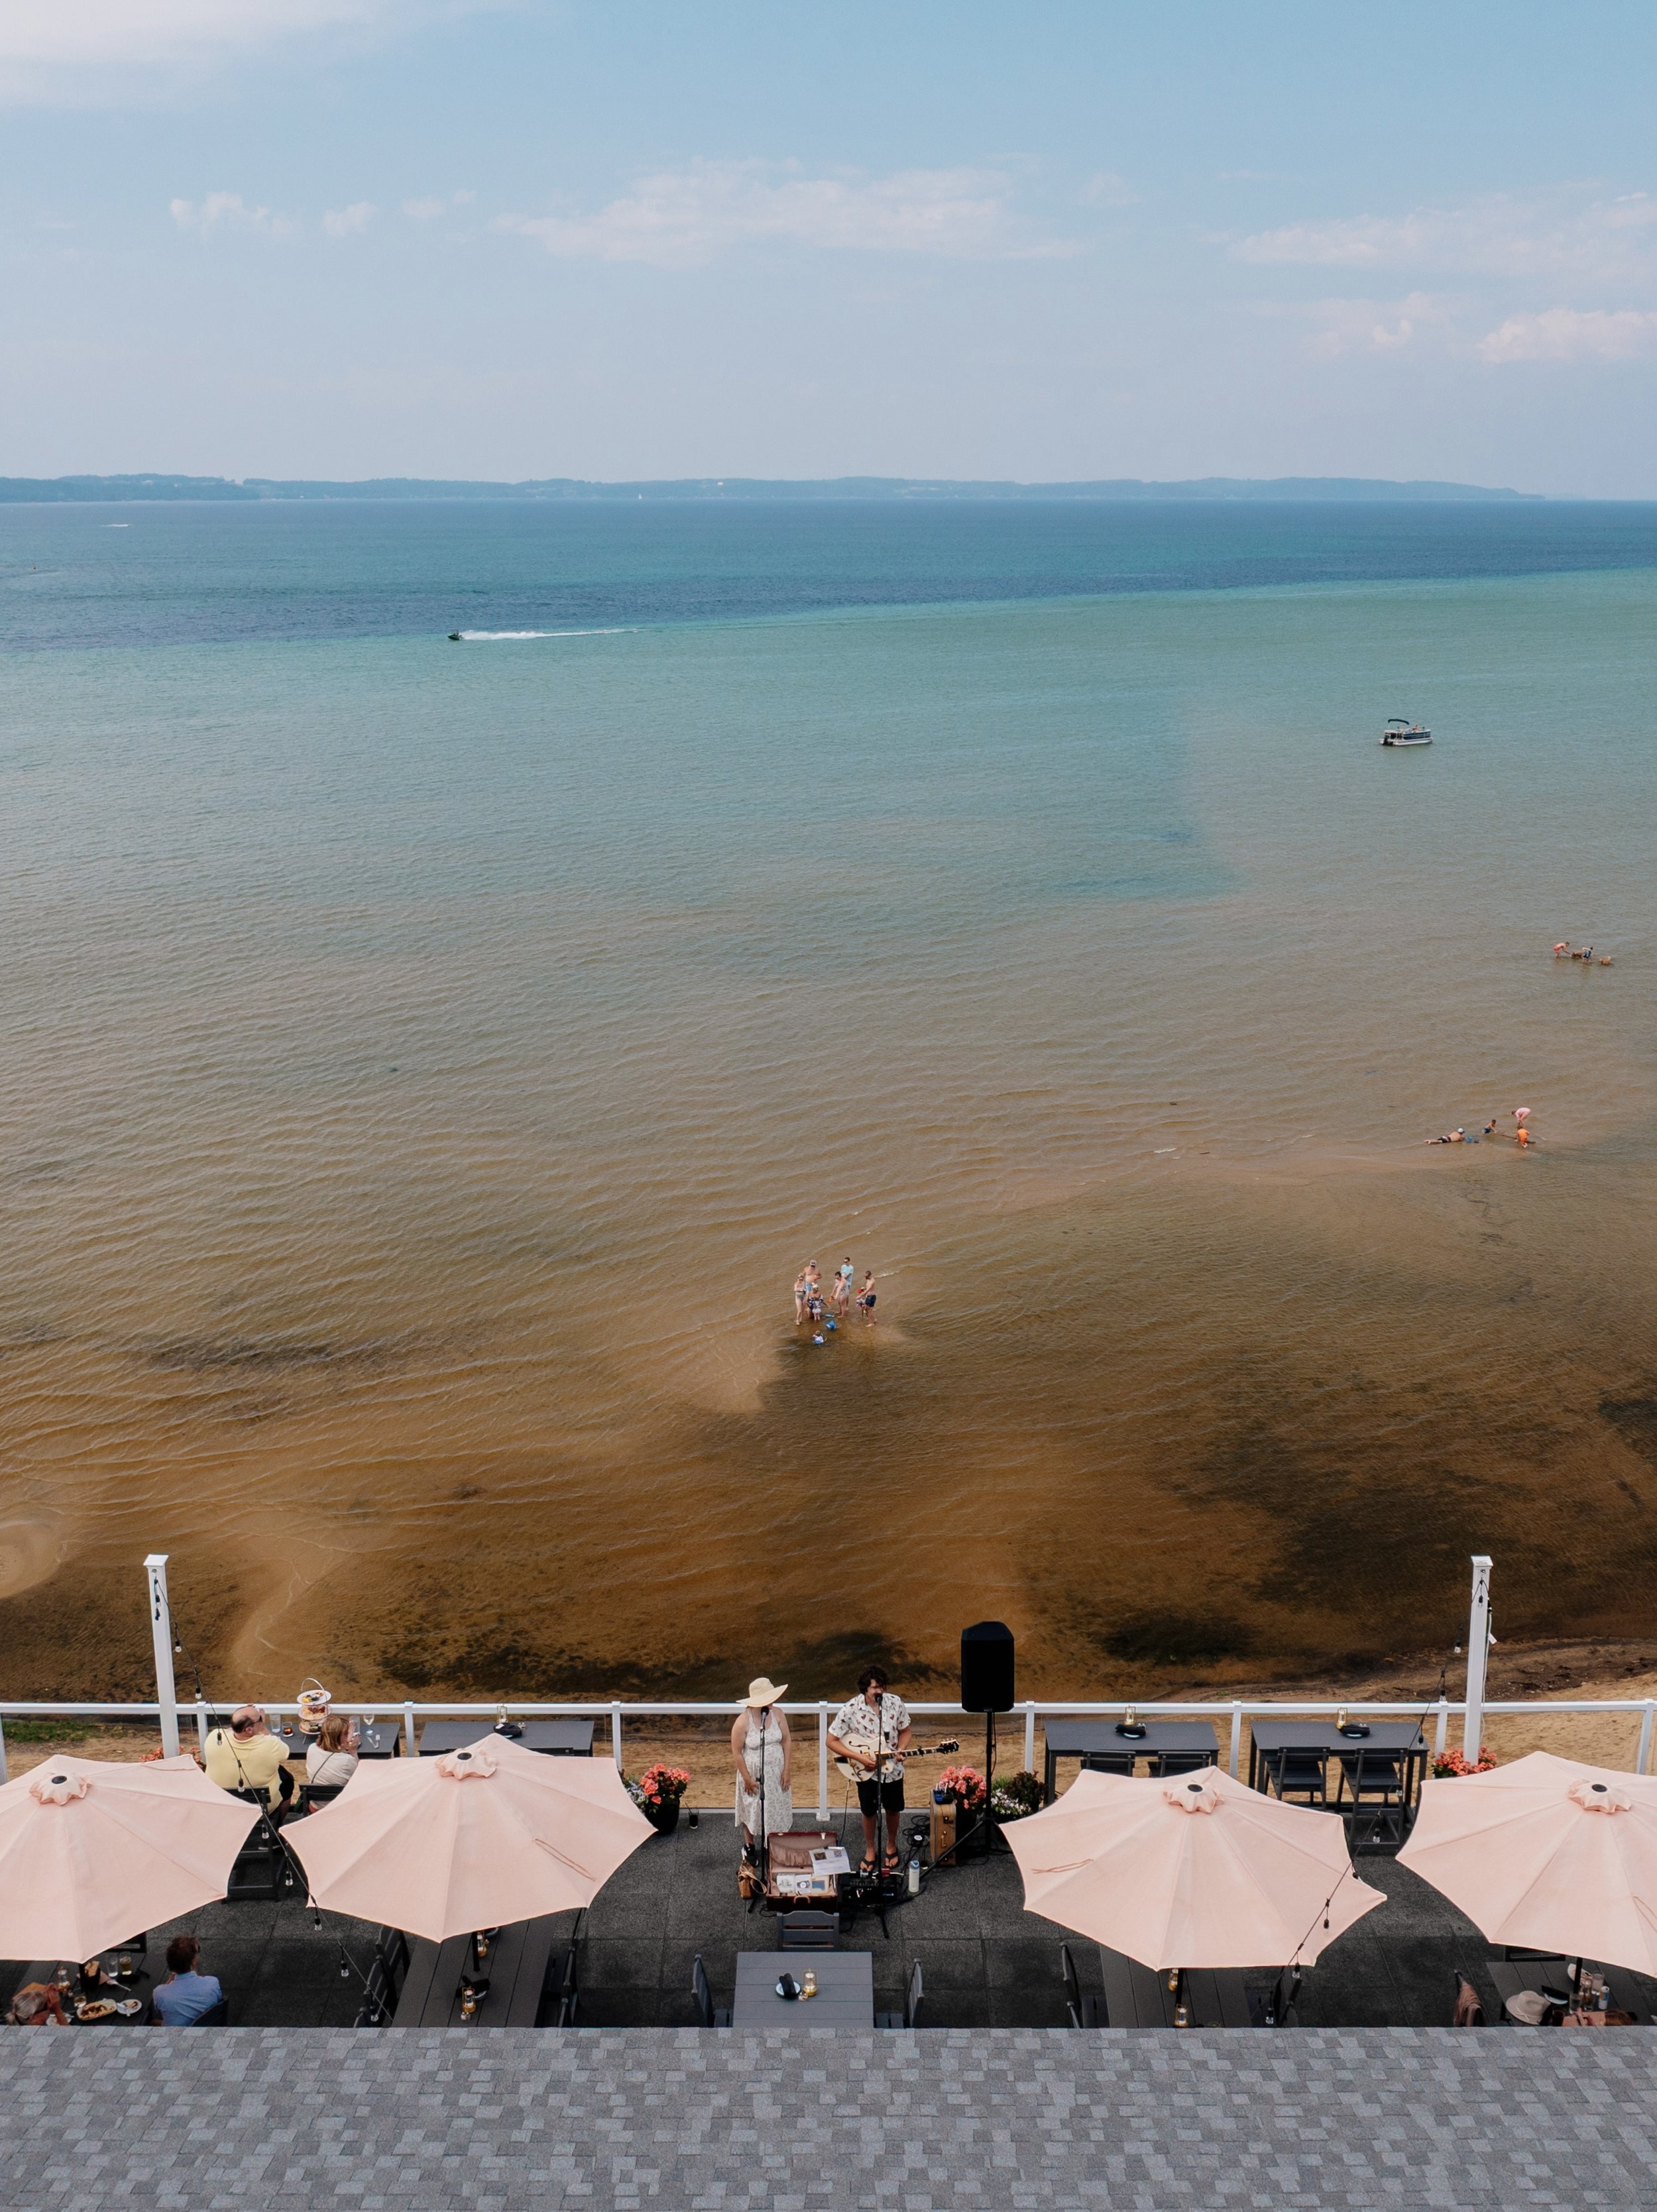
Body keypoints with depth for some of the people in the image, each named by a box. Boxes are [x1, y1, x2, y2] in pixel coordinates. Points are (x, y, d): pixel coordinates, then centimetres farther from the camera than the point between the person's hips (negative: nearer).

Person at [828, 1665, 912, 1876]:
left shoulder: (896, 1704, -15)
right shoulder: (850, 1709, -23)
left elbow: (906, 1731, 3)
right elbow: (832, 1741, -17)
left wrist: (900, 1750, -17)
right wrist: (860, 1758, -22)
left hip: (893, 1769, 2)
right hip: (865, 1771, -2)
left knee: (893, 1809, 18)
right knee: (869, 1811, 14)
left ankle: (891, 1846, 43)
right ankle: (870, 1851, 37)